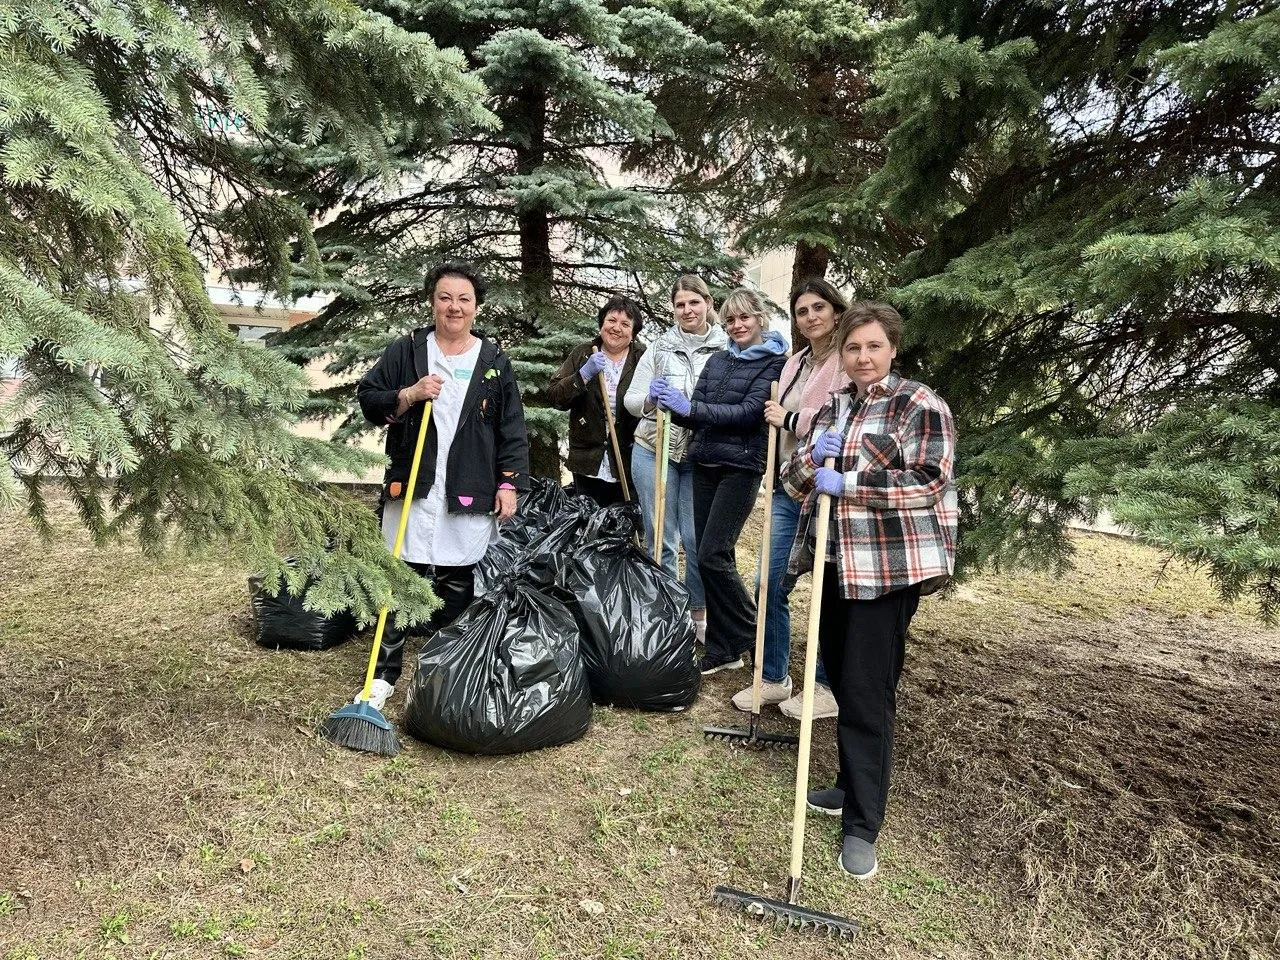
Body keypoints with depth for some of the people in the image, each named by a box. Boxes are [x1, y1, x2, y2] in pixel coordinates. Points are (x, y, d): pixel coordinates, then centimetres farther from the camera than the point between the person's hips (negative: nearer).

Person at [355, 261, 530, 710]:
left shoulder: (495, 360, 7)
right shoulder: (405, 350, 5)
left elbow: (512, 429, 7)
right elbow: (368, 400, 5)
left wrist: (509, 484, 0)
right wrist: (408, 395, -13)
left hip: (470, 496, 1)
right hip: (412, 489, 0)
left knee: (457, 590, 7)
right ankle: (384, 676, 17)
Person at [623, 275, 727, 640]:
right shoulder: (659, 348, 3)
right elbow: (631, 401, 5)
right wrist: (649, 397, -16)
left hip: (701, 456, 0)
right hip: (655, 450, 1)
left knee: (696, 539, 4)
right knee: (660, 539, 6)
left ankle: (698, 613, 23)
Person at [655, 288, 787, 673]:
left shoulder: (774, 362, -3)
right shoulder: (717, 360, 14)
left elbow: (749, 412, -16)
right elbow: (695, 417, 12)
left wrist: (691, 407, -22)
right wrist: (674, 406, -9)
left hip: (741, 467, -6)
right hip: (705, 464, 6)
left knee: (713, 555, -10)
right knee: (713, 555, 7)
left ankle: (752, 633, 11)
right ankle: (724, 648, 17)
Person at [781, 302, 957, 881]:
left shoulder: (919, 405, -6)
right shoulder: (832, 408, 14)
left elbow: (927, 479, -18)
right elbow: (795, 481, 13)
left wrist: (845, 480, -18)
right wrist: (812, 457, -9)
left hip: (890, 569, -7)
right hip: (836, 564, 7)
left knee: (867, 694, -5)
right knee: (841, 682, 15)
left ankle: (862, 826, 6)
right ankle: (854, 788, 33)